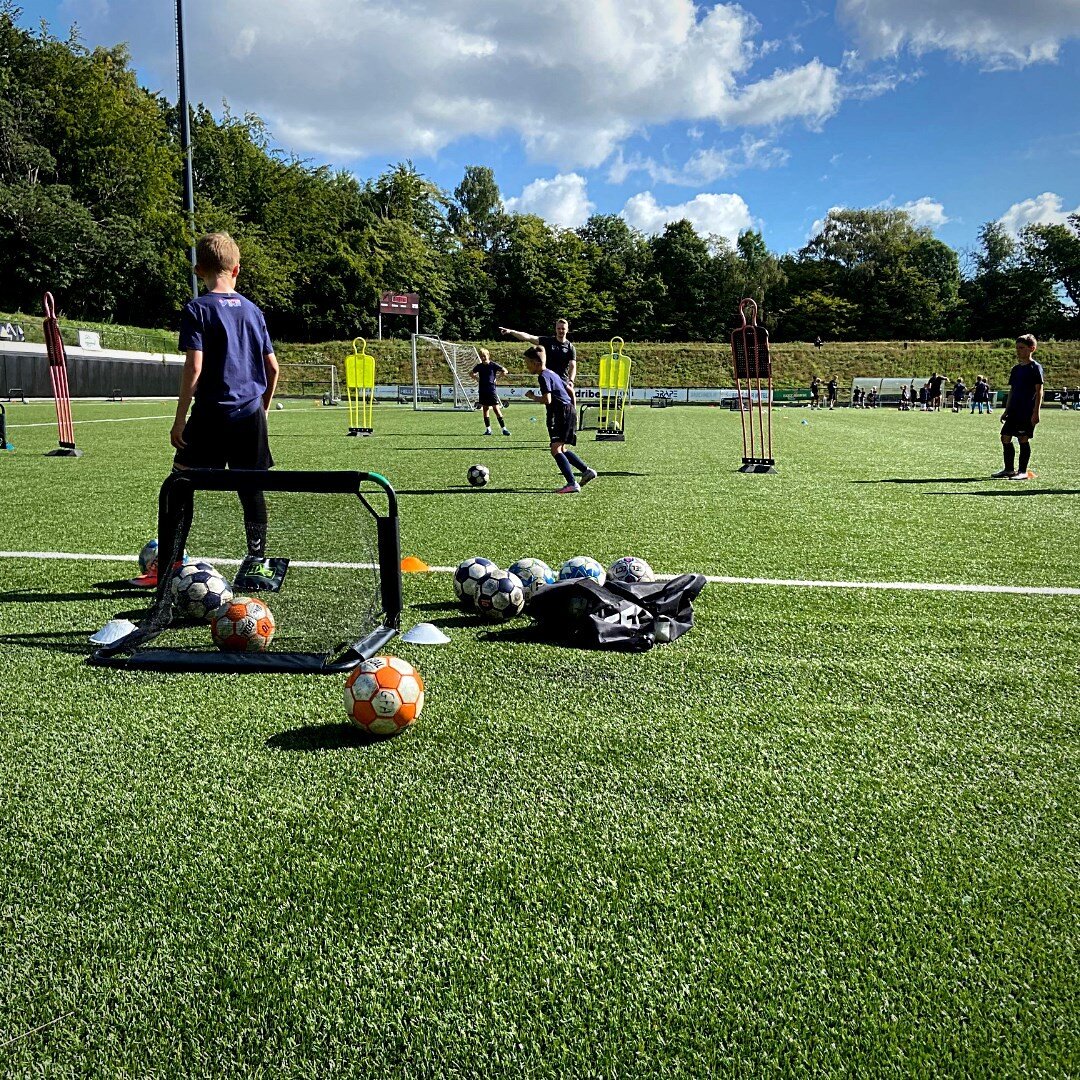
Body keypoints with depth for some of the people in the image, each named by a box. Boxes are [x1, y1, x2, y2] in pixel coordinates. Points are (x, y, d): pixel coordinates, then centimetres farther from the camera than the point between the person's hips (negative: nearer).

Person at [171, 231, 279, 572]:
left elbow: (194, 368, -13)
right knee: (251, 487, 10)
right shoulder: (252, 310, 10)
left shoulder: (198, 309, -6)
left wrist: (179, 420, -9)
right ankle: (257, 560, 16)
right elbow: (272, 367, 11)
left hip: (211, 415, -5)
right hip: (251, 415, 5)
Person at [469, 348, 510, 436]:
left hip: (492, 390, -4)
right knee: (485, 409, 7)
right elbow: (471, 373, 23)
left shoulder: (493, 365, -5)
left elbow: (505, 371, -2)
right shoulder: (479, 366, 6)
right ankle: (488, 429, 13)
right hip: (483, 391, 4)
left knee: (496, 409, -7)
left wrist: (496, 377, -5)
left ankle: (504, 428, -5)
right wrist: (477, 378, 7)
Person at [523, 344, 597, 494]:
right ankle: (587, 471, 22)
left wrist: (533, 397, -4)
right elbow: (569, 390, 25)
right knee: (561, 449, 20)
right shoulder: (552, 373, 19)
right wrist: (573, 410, 29)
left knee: (555, 449, -14)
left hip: (563, 413, -10)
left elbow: (547, 400, -21)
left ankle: (572, 484, -21)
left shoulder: (543, 376, -11)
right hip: (569, 412, 10)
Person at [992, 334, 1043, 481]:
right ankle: (1009, 470, 14)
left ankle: (1023, 471, 4)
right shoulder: (1016, 368, 15)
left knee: (1023, 439, -5)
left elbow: (1039, 391, -9)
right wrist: (1007, 410, 16)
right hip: (1014, 410, 7)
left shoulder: (1035, 367, -6)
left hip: (1027, 411, -7)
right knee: (1005, 437, 5)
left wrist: (1036, 412, -14)